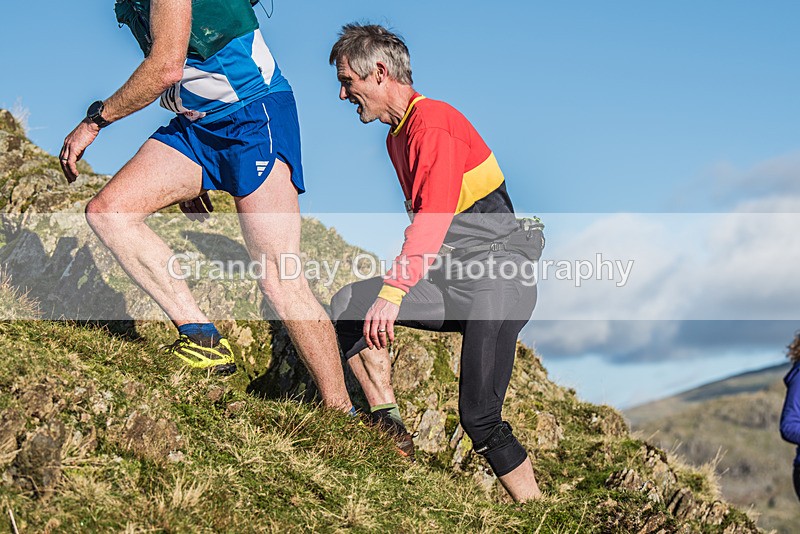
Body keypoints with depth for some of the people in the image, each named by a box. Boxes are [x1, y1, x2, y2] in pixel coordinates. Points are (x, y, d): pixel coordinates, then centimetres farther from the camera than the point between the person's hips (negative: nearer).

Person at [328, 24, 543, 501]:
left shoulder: (433, 121, -14)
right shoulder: (398, 134, 17)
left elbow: (435, 216, -27)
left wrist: (393, 293, -35)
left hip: (499, 285, -9)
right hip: (451, 284, 9)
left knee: (479, 418, -16)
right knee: (348, 305, 1)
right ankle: (390, 430, 1)